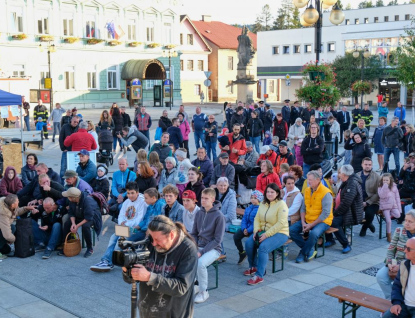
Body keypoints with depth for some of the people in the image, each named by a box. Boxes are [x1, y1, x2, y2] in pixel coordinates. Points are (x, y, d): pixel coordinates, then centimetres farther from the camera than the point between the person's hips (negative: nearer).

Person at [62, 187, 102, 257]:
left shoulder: (87, 200, -34)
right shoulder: (72, 200, -14)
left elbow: (88, 217, -34)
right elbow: (71, 213, -4)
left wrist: (77, 226, -31)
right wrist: (73, 223, -21)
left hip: (93, 217, -6)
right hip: (80, 217, 7)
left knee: (85, 226, -35)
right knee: (67, 224, -15)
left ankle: (90, 249, -16)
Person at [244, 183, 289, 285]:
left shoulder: (281, 204, -12)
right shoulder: (263, 204, 11)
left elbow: (281, 223, -20)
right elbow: (257, 219, 12)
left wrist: (266, 234, -23)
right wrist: (256, 230, -8)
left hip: (279, 233, -7)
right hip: (264, 231, 7)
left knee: (263, 247, -31)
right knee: (248, 243, -15)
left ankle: (259, 275, -25)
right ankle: (253, 267, 6)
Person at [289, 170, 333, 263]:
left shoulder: (325, 193, -14)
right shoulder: (307, 191, 7)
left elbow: (325, 214, -18)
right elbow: (303, 208, 10)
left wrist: (311, 225, -19)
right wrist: (303, 222, -6)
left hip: (322, 221, -7)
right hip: (307, 220, 7)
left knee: (314, 233, -36)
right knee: (291, 230, -12)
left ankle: (303, 253, -10)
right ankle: (310, 250, -4)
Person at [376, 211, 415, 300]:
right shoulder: (399, 231, 5)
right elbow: (390, 249, 7)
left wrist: (401, 266, -20)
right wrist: (390, 263, -10)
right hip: (395, 263, 4)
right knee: (380, 276, -22)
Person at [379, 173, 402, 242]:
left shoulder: (394, 187, 6)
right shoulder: (380, 188, -2)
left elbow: (397, 198, 8)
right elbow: (382, 196, -20)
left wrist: (399, 209, 3)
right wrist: (385, 186, -22)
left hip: (393, 206, 3)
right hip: (385, 206, -3)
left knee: (398, 215, -23)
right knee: (388, 221, -12)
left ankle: (385, 214, 3)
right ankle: (389, 235, 5)